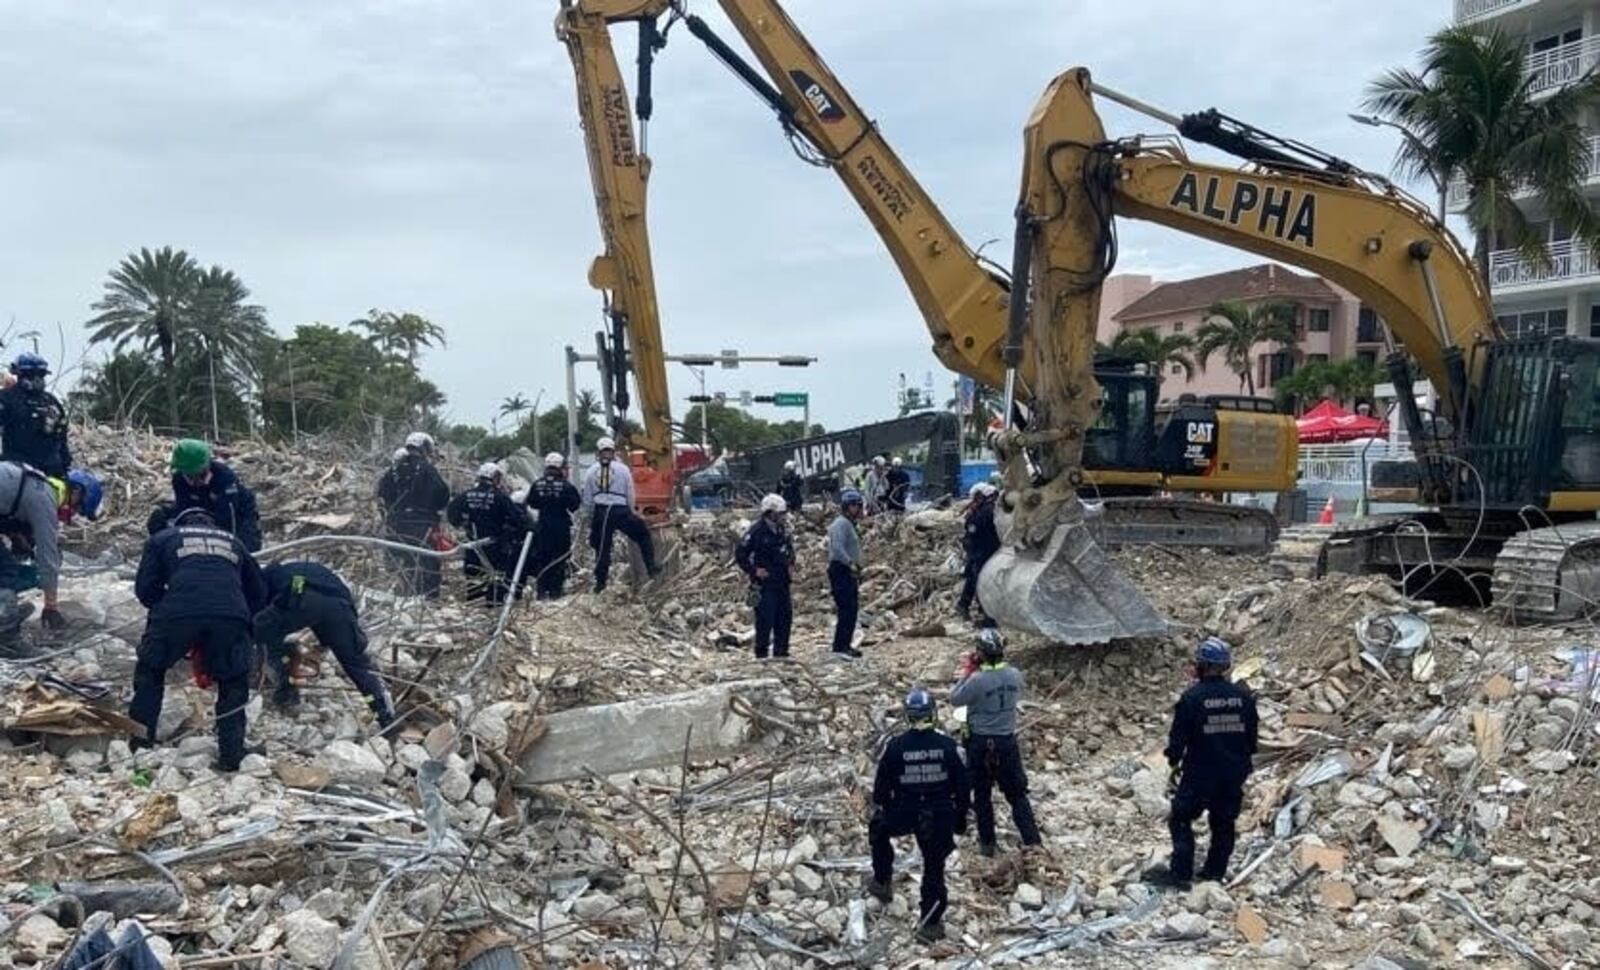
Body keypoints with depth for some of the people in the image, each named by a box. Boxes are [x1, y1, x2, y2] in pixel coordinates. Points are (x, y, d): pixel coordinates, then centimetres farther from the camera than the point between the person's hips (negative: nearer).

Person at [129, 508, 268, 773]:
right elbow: (259, 593, 34)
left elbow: (145, 588, 21)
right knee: (233, 685, 19)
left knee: (150, 672, 25)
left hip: (178, 612, -1)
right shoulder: (233, 542, 35)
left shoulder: (163, 538, 29)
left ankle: (140, 743, 27)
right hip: (231, 615, 1)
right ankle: (231, 755, 15)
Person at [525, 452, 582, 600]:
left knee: (541, 557, 9)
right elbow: (575, 504, -7)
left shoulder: (537, 485, -2)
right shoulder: (566, 486, -11)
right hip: (561, 526, -3)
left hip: (542, 525, 3)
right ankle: (556, 590, 2)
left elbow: (531, 503, 7)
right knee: (559, 559, 4)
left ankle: (541, 590, 11)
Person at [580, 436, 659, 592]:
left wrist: (591, 515, 19)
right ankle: (651, 568, 9)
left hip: (599, 511, 2)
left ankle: (600, 581, 9)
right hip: (620, 510, -2)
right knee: (643, 534, 14)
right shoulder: (622, 468, 0)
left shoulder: (592, 471, 6)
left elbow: (587, 498, 8)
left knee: (602, 547, 8)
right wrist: (631, 511, 18)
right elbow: (630, 493, 4)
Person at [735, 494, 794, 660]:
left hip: (782, 581, 8)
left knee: (785, 616, 9)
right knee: (765, 618, -7)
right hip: (764, 582, -7)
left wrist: (790, 558, 6)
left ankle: (781, 651, 18)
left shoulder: (782, 530, 11)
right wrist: (754, 571, -15)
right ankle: (761, 652, 1)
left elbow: (789, 549, 27)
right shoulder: (756, 530, -12)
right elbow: (740, 554, -10)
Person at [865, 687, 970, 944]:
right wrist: (961, 816, 12)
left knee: (878, 830, 31)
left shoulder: (896, 746, -13)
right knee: (934, 869, 12)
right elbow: (962, 783, -1)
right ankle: (930, 923, 15)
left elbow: (882, 783, -2)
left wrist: (878, 807, 16)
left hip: (903, 812, -1)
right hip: (939, 816, 1)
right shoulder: (946, 745, -9)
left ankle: (882, 882, 35)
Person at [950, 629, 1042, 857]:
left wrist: (966, 671, -4)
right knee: (1016, 791, 15)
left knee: (982, 794, 14)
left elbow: (955, 699, -9)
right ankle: (1031, 838, 12)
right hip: (1008, 741, 3)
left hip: (981, 743, -3)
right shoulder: (1014, 675, -10)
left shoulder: (977, 680, -24)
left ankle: (987, 843, 22)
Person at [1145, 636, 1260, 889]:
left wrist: (1174, 763, 5)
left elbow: (1178, 737, -10)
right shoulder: (1243, 697, -1)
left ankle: (1180, 874, 4)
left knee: (1181, 820, 6)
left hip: (1199, 774, -5)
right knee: (1223, 824, 16)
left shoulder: (1192, 698, -16)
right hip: (1234, 775, 5)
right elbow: (1252, 737, 8)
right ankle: (1215, 873, 22)